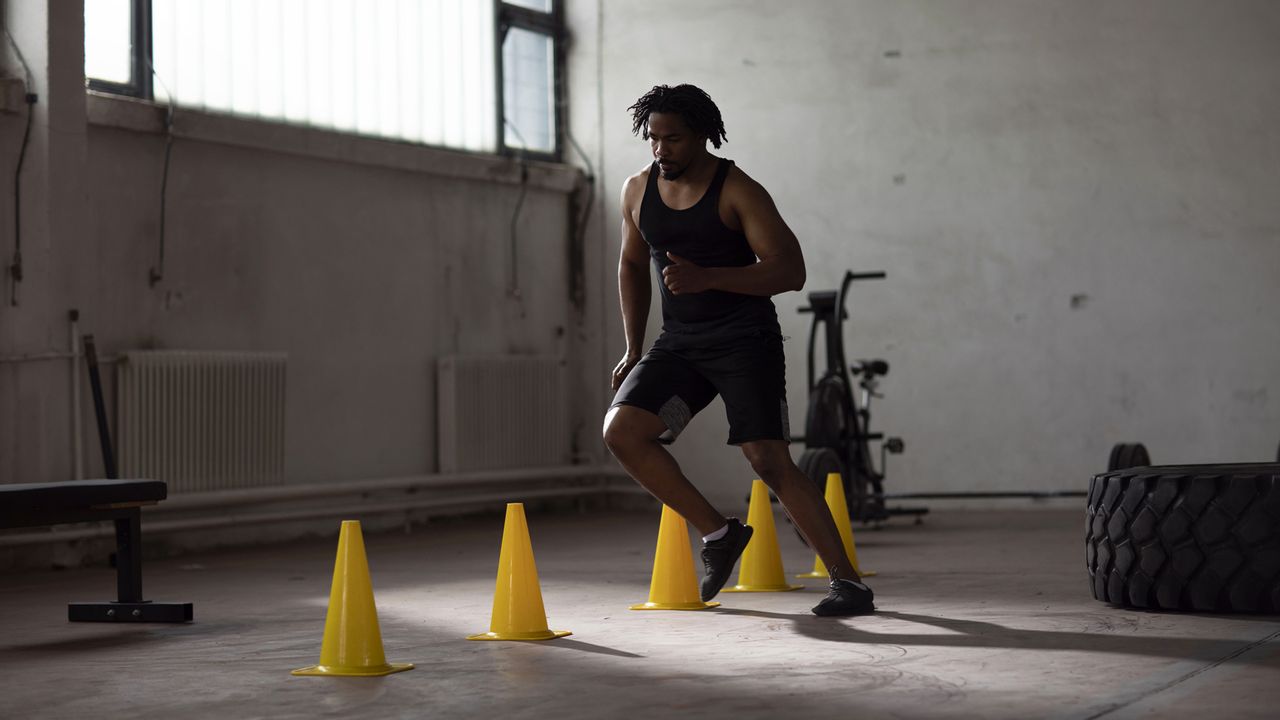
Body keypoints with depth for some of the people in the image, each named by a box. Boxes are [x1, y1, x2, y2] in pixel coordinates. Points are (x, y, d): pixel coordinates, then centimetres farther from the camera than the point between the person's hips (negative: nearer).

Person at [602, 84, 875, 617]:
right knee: (621, 431, -13)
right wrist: (634, 350, 16)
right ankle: (718, 534, 1)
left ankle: (847, 583, -9)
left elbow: (790, 271, -16)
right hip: (680, 342, 6)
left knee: (769, 461, -17)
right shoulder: (637, 192, 7)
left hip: (745, 338, -6)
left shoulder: (738, 192, -11)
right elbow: (632, 267, 22)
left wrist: (706, 277, -28)